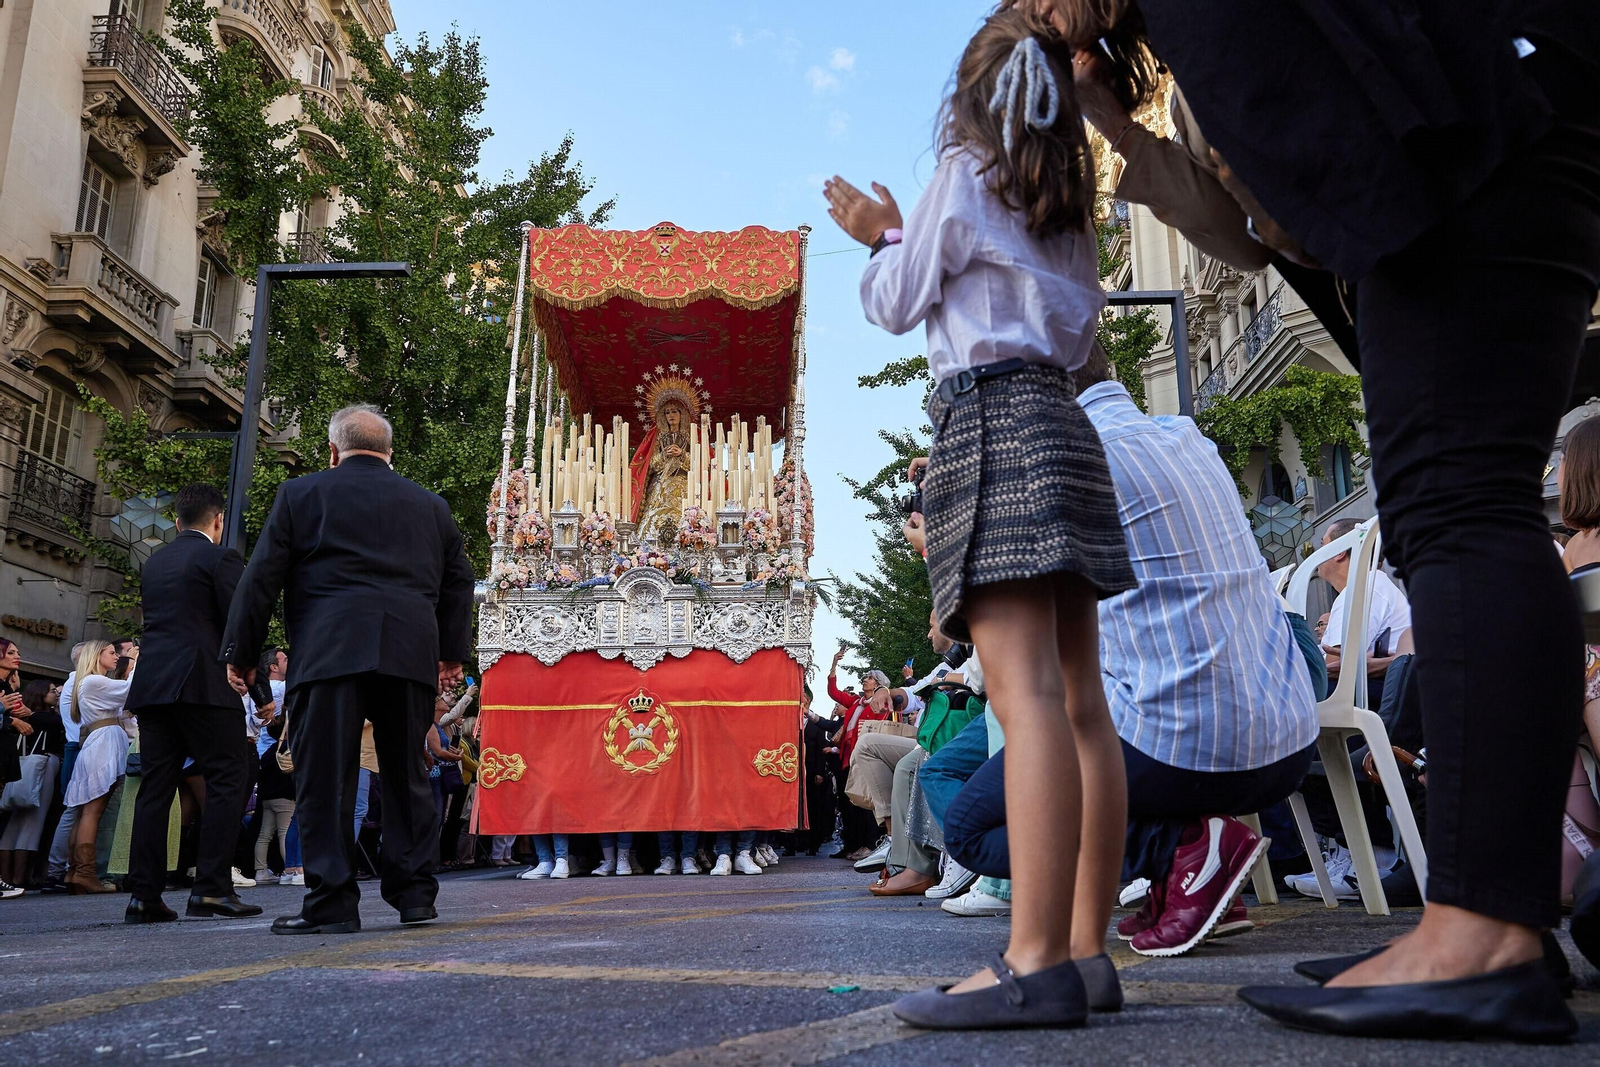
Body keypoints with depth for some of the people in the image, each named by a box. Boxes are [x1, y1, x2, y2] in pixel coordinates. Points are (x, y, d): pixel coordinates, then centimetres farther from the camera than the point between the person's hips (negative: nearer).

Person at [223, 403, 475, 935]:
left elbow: (261, 578, 6)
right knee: (407, 775, 10)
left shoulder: (301, 493, 9)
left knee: (325, 777, 1)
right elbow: (458, 583, 20)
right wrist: (452, 652, 26)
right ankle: (415, 894, 13)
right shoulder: (431, 505, 19)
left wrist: (241, 652, 12)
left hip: (328, 653, -3)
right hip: (410, 655, 3)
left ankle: (332, 903, 0)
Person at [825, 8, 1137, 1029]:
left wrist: (881, 235, 28)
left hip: (990, 419, -8)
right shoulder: (1069, 209, 25)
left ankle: (1036, 964, -24)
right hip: (1063, 424, 8)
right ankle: (1086, 949, 2)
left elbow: (898, 303, 6)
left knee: (1025, 688, -19)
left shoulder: (964, 175, 5)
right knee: (1078, 697, 0)